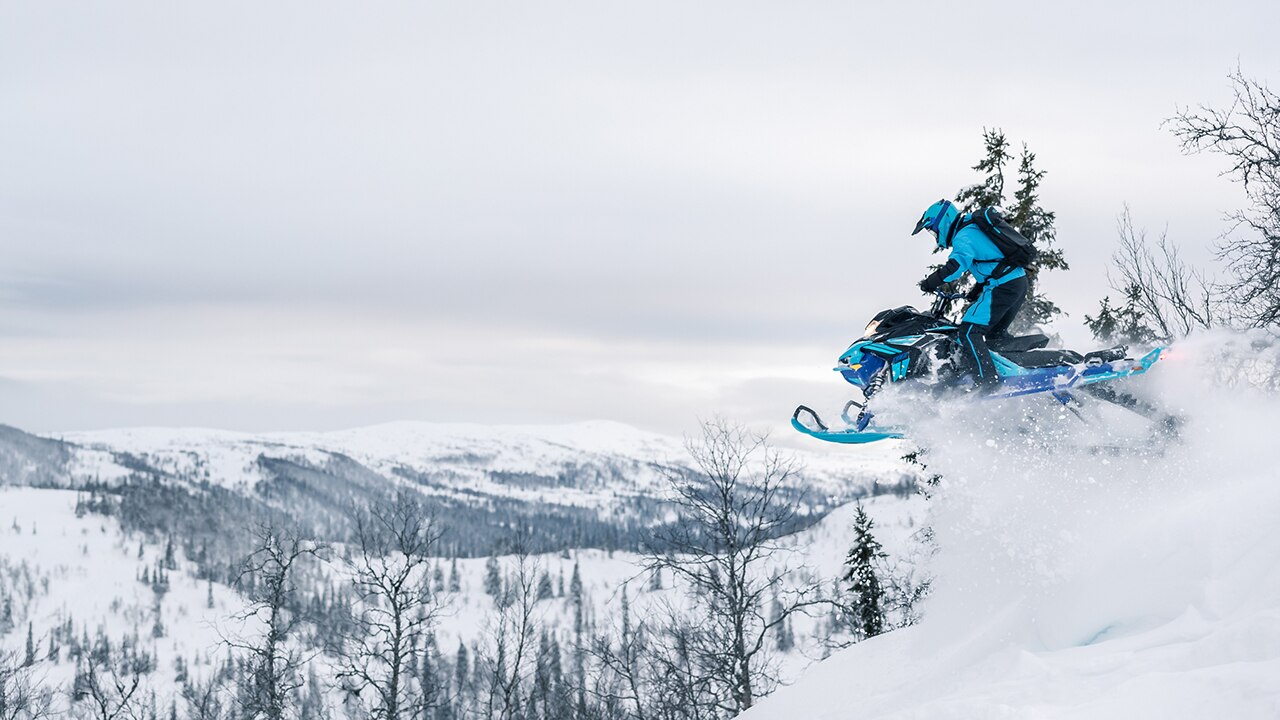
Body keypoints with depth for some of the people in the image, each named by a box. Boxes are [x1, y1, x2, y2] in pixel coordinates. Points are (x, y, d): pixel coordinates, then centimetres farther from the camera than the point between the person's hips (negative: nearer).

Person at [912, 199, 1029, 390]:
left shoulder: (963, 237, -9)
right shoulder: (973, 229, 22)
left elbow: (957, 265, -27)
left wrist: (930, 283, -20)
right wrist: (977, 288, 29)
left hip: (1002, 287, -10)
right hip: (1019, 283, 10)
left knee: (969, 332, -13)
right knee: (994, 333, 23)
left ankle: (986, 382, -21)